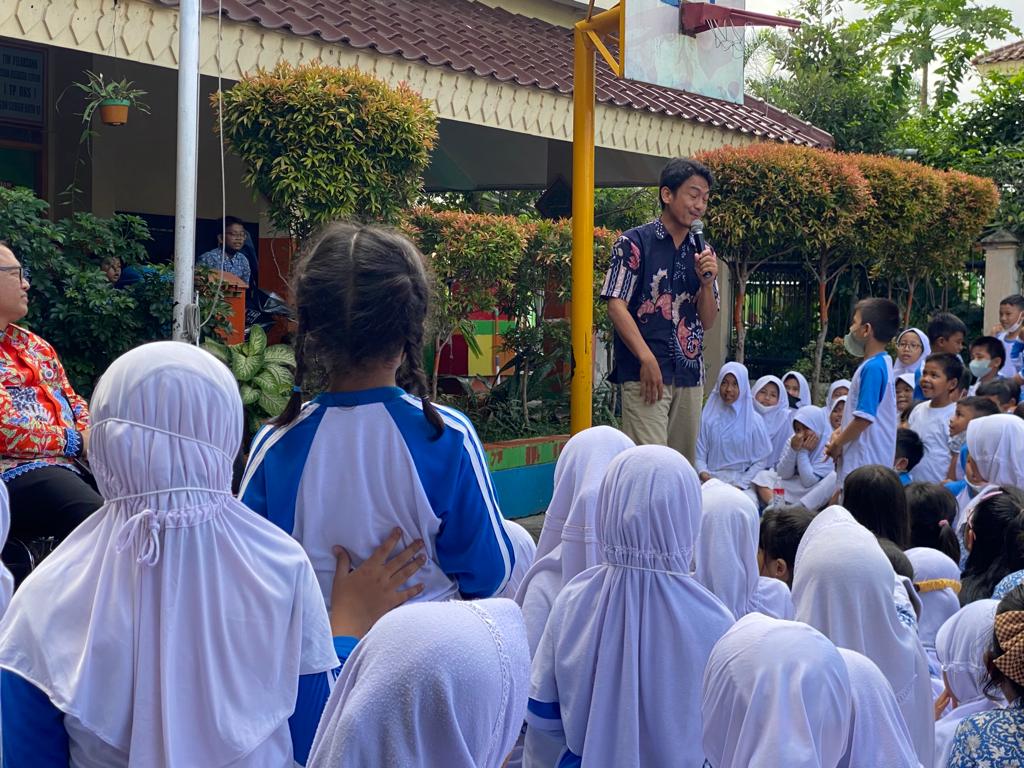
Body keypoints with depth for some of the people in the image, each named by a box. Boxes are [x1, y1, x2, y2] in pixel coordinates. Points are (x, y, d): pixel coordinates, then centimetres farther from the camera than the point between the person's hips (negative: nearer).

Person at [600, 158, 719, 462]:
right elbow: (616, 305, -8)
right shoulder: (634, 243, 0)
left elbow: (707, 322, 16)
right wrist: (647, 358, -18)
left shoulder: (701, 253, 16)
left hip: (690, 376, 6)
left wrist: (707, 282, -4)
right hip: (645, 373, -6)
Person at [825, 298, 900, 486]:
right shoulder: (881, 363, 14)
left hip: (865, 464, -10)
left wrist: (838, 443, -8)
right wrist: (842, 432, 7)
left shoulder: (873, 367, -18)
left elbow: (864, 417, -21)